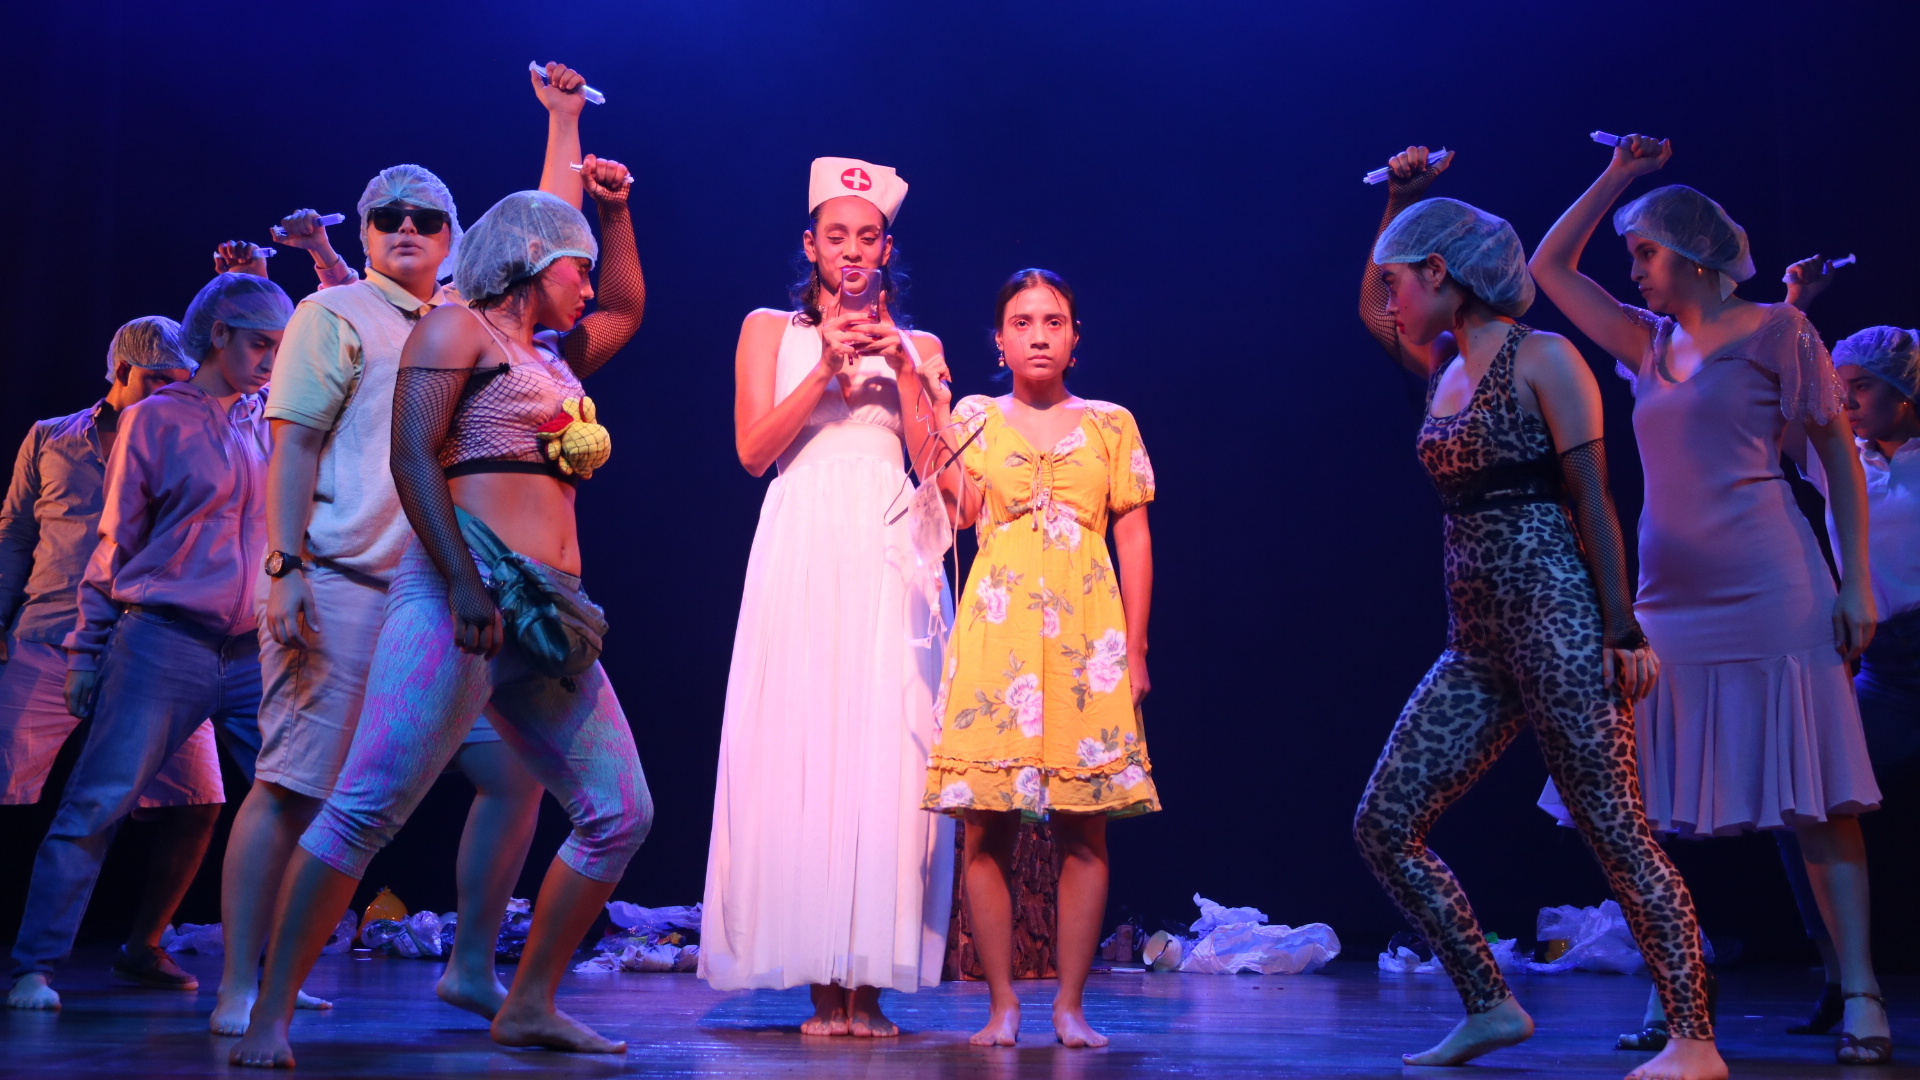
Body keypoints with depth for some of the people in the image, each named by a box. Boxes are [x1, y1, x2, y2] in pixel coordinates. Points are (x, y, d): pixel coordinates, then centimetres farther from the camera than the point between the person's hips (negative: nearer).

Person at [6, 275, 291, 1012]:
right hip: (164, 641, -5)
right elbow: (116, 543, 2)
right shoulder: (156, 418, 1)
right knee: (96, 805, -7)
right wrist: (87, 648, 2)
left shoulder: (270, 422, 13)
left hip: (254, 650, 5)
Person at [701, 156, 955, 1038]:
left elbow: (934, 464, 6)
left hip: (892, 558, 1)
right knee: (799, 745, -7)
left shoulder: (916, 347, 18)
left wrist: (900, 368, -1)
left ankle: (869, 976, -3)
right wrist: (828, 367, -3)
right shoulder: (770, 330, 15)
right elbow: (753, 449, 2)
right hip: (804, 552, -1)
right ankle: (821, 978, -1)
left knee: (887, 750, -6)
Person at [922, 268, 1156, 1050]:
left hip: (1087, 633, 0)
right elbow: (959, 513, -3)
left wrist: (1134, 648, 2)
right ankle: (1002, 1002, 5)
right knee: (986, 826, -3)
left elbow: (1135, 540, 9)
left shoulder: (1111, 424, 12)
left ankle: (1071, 1004, 8)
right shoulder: (974, 417, 13)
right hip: (997, 630, 0)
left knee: (1084, 829, -1)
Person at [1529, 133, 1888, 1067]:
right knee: (1659, 808, 2)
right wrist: (1616, 178, 15)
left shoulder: (1774, 331, 3)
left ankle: (1861, 999, -1)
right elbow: (1550, 267, 23)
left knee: (1816, 800, -4)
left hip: (1767, 597, -5)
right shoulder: (1651, 343, 17)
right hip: (1669, 600, 6)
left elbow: (1840, 455, 2)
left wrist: (1856, 582, -5)